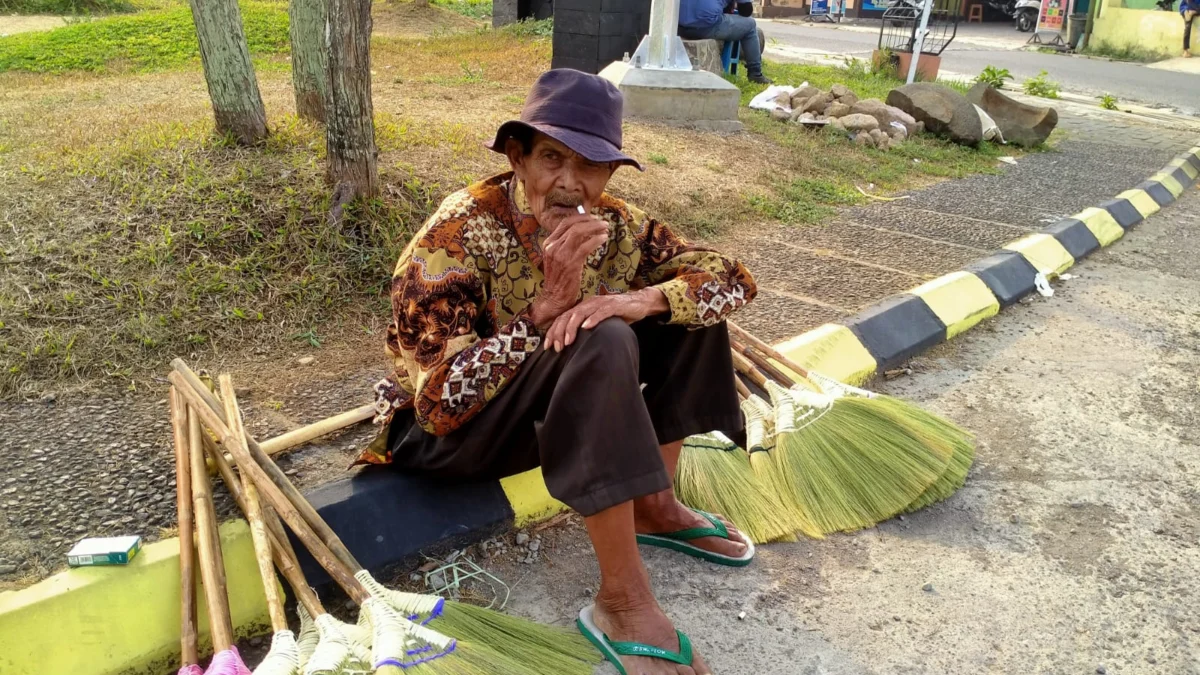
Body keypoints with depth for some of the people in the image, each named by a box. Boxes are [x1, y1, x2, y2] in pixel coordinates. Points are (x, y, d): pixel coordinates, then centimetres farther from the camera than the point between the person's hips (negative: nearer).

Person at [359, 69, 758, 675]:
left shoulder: (613, 225, -9)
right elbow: (442, 401, -31)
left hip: (569, 409, 6)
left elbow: (732, 277, -8)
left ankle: (655, 507, 3)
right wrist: (547, 304, -39)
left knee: (688, 301, -6)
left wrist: (641, 299, -28)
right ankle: (622, 603, -25)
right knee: (600, 342, -34)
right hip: (445, 429, -6)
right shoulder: (459, 234, -25)